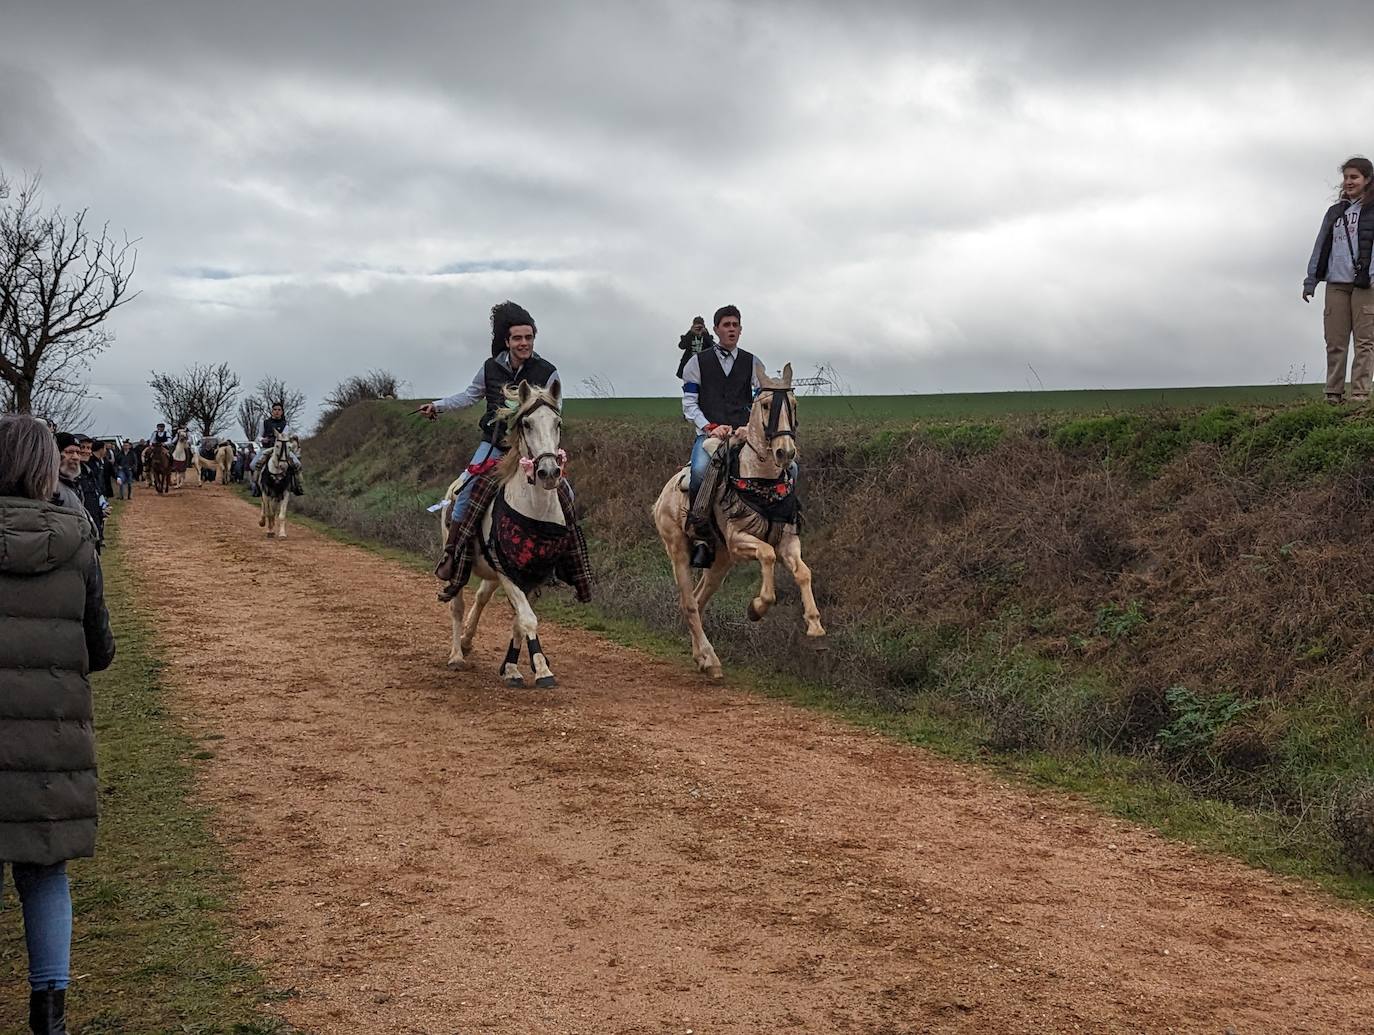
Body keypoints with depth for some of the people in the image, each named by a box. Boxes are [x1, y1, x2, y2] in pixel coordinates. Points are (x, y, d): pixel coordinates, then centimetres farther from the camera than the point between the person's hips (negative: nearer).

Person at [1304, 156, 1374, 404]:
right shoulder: (1335, 212, 21)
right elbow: (1321, 246, 22)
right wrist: (1311, 280, 17)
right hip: (1336, 283, 5)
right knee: (1335, 341, 2)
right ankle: (1333, 394, 3)